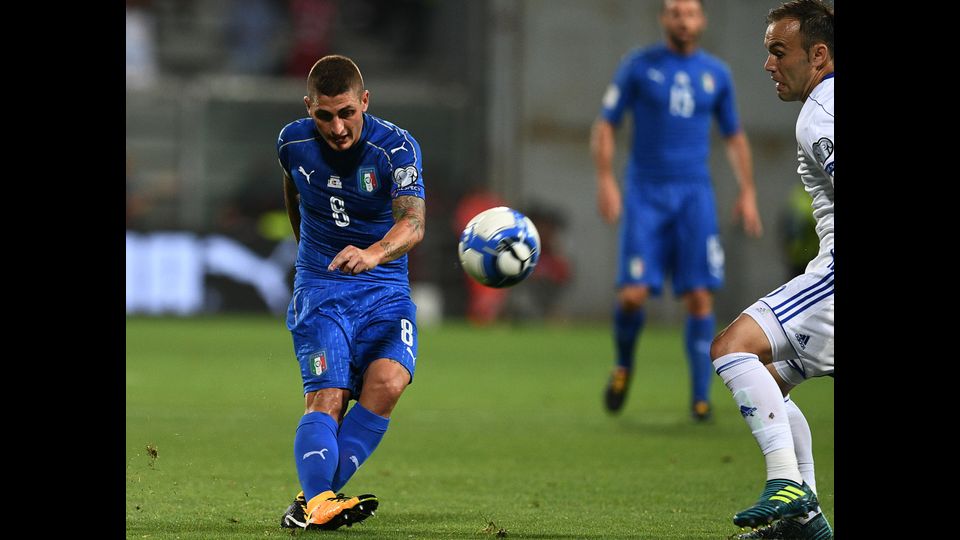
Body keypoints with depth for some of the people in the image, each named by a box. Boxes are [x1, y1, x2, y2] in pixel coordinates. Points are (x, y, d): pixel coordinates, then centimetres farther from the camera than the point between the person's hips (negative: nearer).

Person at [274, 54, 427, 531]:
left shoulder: (397, 147, -14)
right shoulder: (293, 143, -3)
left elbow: (412, 222, -29)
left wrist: (373, 253, -50)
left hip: (385, 288, -1)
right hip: (320, 288, 1)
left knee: (387, 382, -25)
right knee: (326, 396, -21)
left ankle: (313, 501, -20)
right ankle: (318, 498, -38)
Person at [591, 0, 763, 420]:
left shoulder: (716, 74, 10)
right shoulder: (639, 66, 2)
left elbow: (735, 136, 20)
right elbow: (604, 126, 4)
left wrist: (747, 192, 12)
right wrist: (605, 179, -9)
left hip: (694, 196, 2)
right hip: (645, 195, -2)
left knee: (700, 298, -8)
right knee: (633, 294, -13)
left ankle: (701, 397, 0)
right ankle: (623, 363, 17)